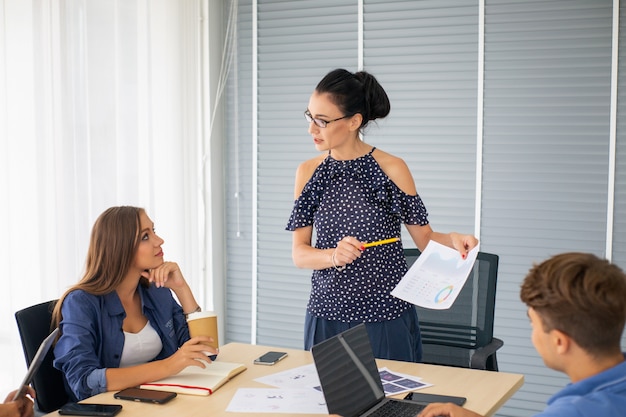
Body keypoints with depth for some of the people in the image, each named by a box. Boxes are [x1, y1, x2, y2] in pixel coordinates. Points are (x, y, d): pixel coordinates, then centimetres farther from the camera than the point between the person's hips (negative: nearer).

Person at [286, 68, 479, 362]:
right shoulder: (308, 172, 3)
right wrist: (334, 256, -18)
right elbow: (299, 253, 1)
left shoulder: (392, 169, -7)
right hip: (328, 316, 3)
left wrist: (452, 239, -21)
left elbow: (424, 238, -1)